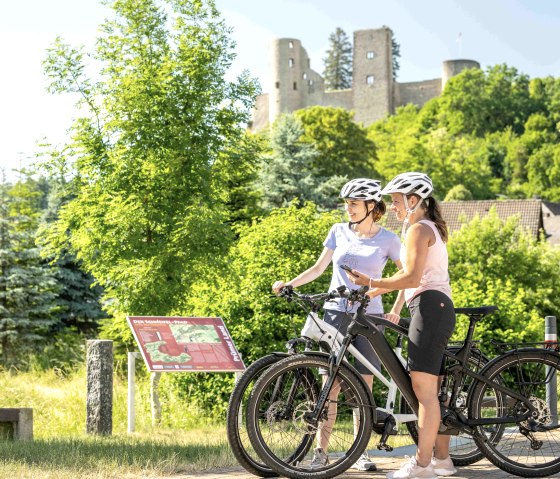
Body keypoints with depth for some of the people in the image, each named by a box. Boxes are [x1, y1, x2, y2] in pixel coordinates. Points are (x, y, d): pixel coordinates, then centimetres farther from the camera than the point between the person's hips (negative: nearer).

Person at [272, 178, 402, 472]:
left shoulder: (387, 239, 2)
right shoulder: (338, 232, 8)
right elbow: (318, 268, 10)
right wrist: (288, 285, -3)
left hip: (369, 316, -1)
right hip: (336, 312, 1)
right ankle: (321, 451, -3)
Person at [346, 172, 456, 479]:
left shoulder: (419, 229, -8)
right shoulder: (431, 228, 23)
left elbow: (412, 278, -18)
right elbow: (409, 274, 23)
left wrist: (371, 284, -14)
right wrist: (371, 292, 19)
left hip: (429, 306, -11)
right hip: (438, 309, 11)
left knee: (423, 387, -12)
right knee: (432, 389, 11)